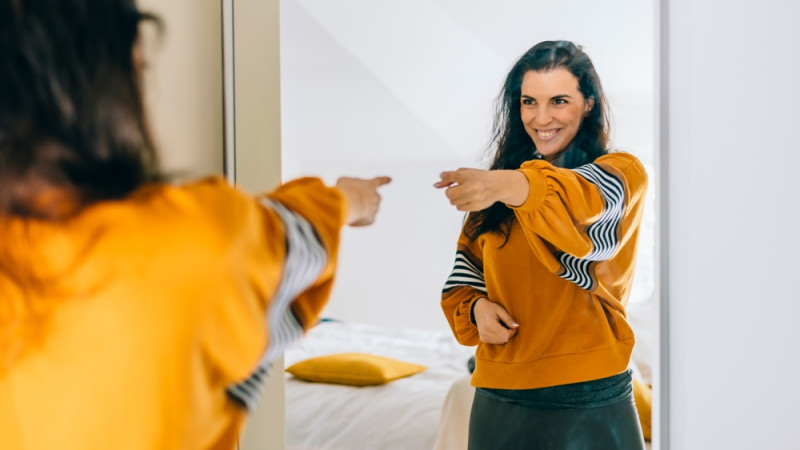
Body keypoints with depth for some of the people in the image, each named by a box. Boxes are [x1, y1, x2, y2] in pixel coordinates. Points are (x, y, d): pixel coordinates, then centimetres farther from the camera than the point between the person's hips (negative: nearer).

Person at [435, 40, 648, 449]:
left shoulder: (621, 172, -5)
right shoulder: (495, 198, 10)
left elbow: (587, 199, -28)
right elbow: (465, 277, 14)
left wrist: (517, 186, -47)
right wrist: (476, 308, -9)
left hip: (590, 405, -4)